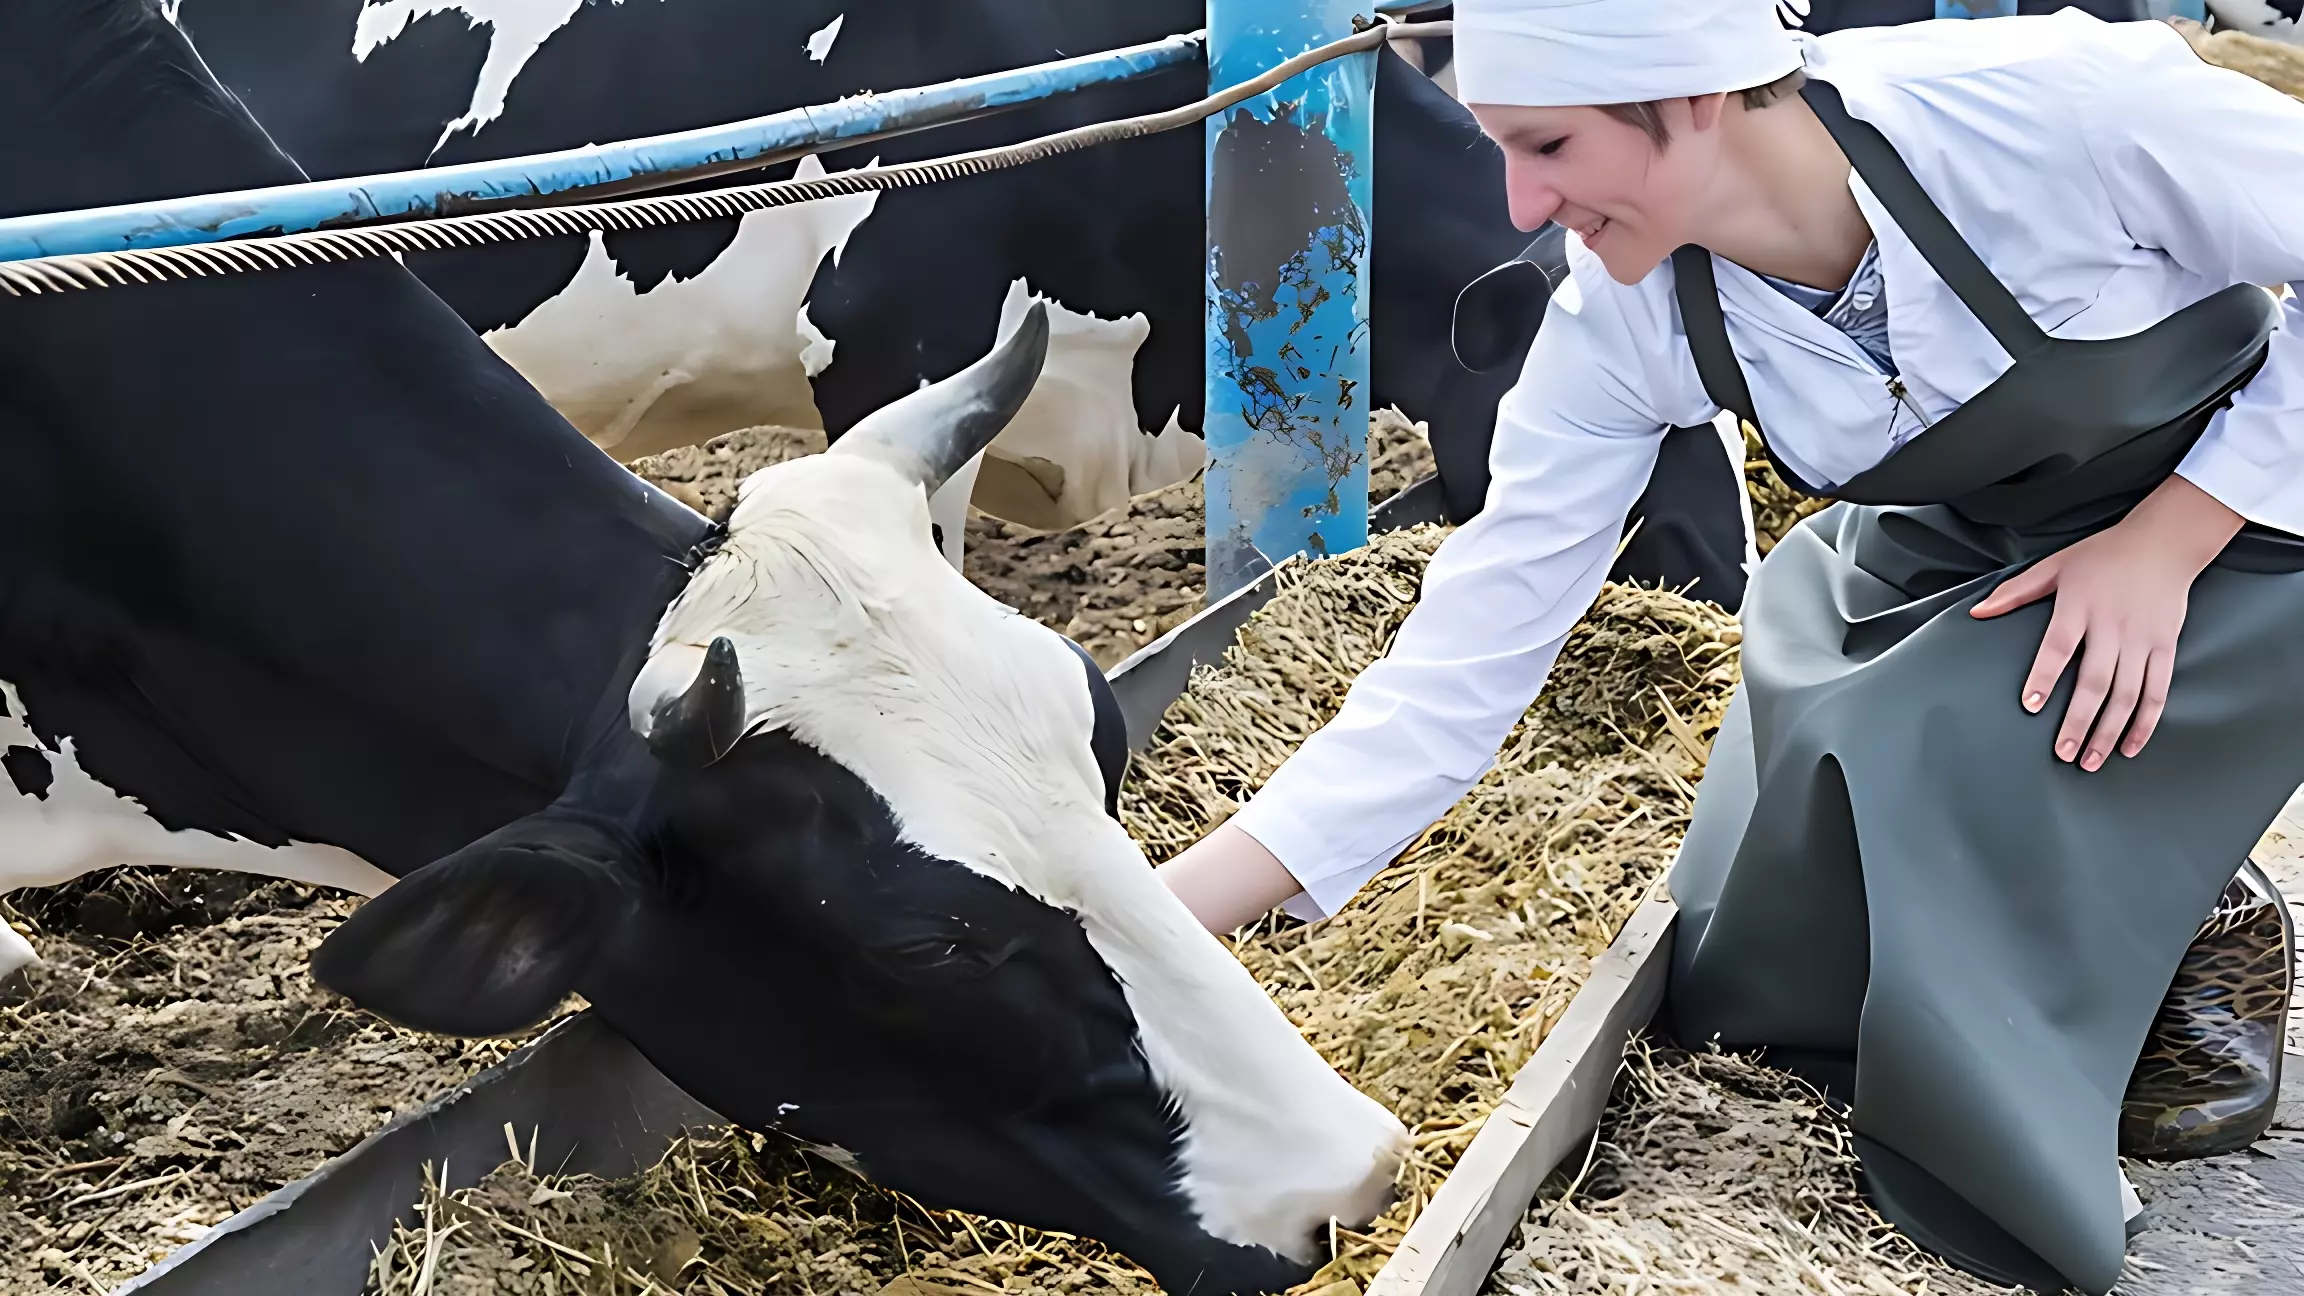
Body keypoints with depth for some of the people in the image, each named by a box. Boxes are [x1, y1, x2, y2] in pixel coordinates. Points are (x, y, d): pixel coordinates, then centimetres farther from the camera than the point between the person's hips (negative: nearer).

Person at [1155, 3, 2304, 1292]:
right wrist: (1162, 921, -27)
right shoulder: (1626, 328, -21)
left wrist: (2168, 538, -23)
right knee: (1758, 973, -6)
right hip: (1955, 566, 4)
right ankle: (2150, 870, 18)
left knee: (1896, 762, -29)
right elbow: (1458, 673, -20)